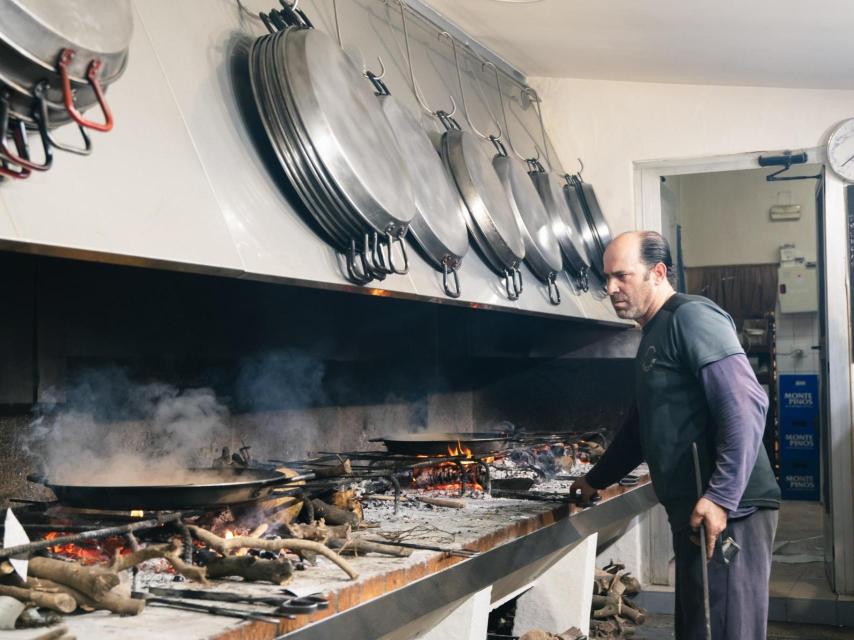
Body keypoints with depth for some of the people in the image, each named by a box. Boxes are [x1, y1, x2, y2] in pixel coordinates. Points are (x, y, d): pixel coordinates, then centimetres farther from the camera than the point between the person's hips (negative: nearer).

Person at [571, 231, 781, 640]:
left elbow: (745, 405, -21)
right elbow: (642, 426, 31)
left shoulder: (692, 317, -11)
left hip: (725, 512, -10)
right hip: (692, 513, 10)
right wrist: (596, 480, 34)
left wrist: (720, 497, -27)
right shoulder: (654, 335, 20)